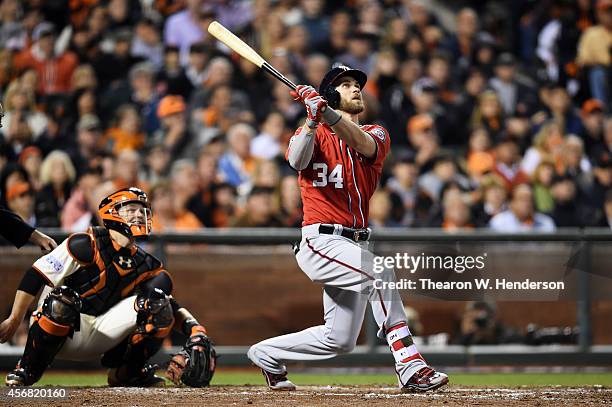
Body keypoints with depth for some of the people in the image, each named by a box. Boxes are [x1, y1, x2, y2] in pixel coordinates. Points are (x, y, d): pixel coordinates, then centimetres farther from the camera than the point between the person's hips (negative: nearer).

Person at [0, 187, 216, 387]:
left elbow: (173, 308, 7)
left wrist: (195, 329, -14)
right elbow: (35, 276, -15)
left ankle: (127, 371, 4)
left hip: (101, 334, 5)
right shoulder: (87, 245, -13)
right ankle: (27, 370, -16)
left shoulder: (145, 265, 7)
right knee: (61, 302, -40)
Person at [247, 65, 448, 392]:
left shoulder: (376, 134, 10)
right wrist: (313, 120, -32)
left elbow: (363, 145, -17)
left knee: (339, 340, 7)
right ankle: (411, 367, -33)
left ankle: (266, 354, 29)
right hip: (322, 241, -6)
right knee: (379, 272, -31)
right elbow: (297, 161, -19)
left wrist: (326, 112, -32)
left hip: (356, 242, 6)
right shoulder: (312, 133, 5)